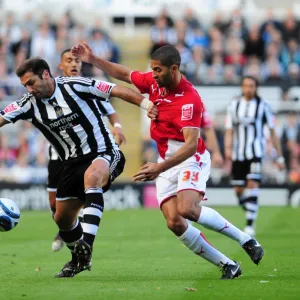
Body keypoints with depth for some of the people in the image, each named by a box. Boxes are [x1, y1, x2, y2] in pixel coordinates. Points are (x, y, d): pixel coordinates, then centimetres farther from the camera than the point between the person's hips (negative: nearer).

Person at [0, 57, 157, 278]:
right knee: (62, 218, 10)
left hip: (104, 154, -6)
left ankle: (86, 245, -48)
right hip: (74, 163, 6)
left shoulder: (75, 86, -14)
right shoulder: (30, 104, -1)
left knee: (92, 175, -39)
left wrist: (146, 104, -25)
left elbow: (117, 91, -15)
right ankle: (79, 259, 39)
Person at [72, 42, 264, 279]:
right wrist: (93, 60, 16)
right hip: (166, 163, 7)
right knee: (174, 222, -12)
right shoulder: (154, 82, 0)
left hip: (191, 160, -7)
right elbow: (124, 75, 20)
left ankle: (245, 239, -11)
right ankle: (228, 265, -3)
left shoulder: (189, 99, -23)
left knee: (187, 209, -32)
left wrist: (160, 168, -39)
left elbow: (191, 145, -31)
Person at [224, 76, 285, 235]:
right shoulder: (234, 105, 6)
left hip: (255, 152, -3)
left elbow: (272, 132, 4)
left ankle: (250, 224, -17)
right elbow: (229, 131, 7)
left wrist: (280, 156, 3)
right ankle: (250, 214, 30)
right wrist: (228, 148, -11)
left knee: (252, 185, -18)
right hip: (238, 153, 3)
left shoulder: (262, 106, 1)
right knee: (239, 190, 5)